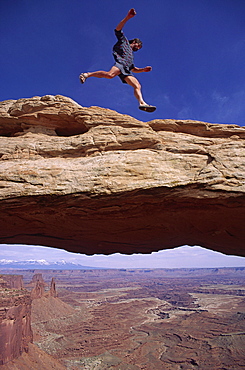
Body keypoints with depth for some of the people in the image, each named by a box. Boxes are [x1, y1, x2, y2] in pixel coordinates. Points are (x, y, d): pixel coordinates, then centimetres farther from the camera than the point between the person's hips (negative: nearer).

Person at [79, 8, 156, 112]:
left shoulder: (131, 55, 41)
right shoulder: (124, 41, 25)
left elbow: (134, 69, 42)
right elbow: (118, 29, 10)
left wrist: (143, 69, 28)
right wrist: (128, 17, 1)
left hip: (126, 71, 7)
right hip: (120, 62, -7)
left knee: (137, 85, -10)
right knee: (110, 74, -35)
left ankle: (142, 103, -23)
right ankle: (87, 74, -24)